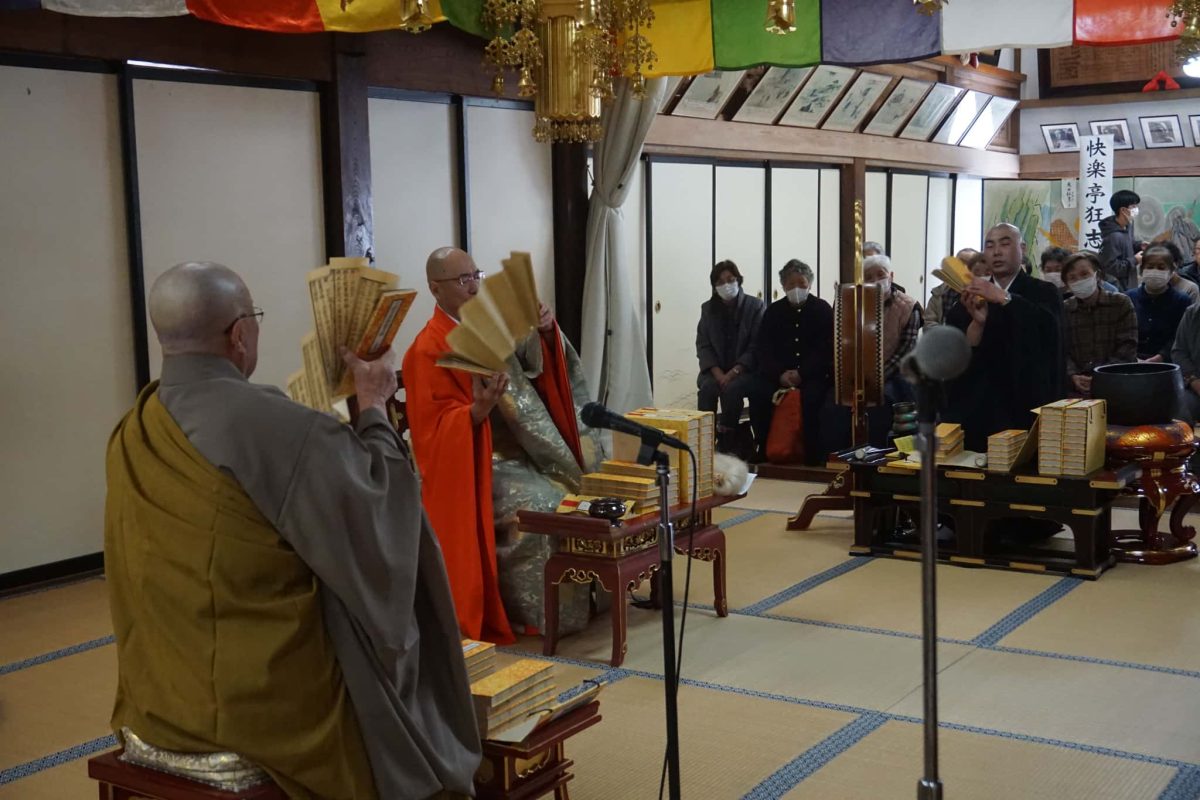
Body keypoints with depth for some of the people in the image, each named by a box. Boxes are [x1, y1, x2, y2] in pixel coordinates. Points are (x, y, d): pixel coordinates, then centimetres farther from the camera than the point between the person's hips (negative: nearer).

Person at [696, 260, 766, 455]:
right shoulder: (708, 308, 9)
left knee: (732, 388, -33)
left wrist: (734, 372, -19)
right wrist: (718, 373, -13)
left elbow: (757, 346, -8)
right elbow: (703, 345, 4)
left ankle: (726, 444, -23)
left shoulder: (755, 306, -2)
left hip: (746, 369, -3)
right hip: (716, 370, 3)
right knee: (706, 388, -29)